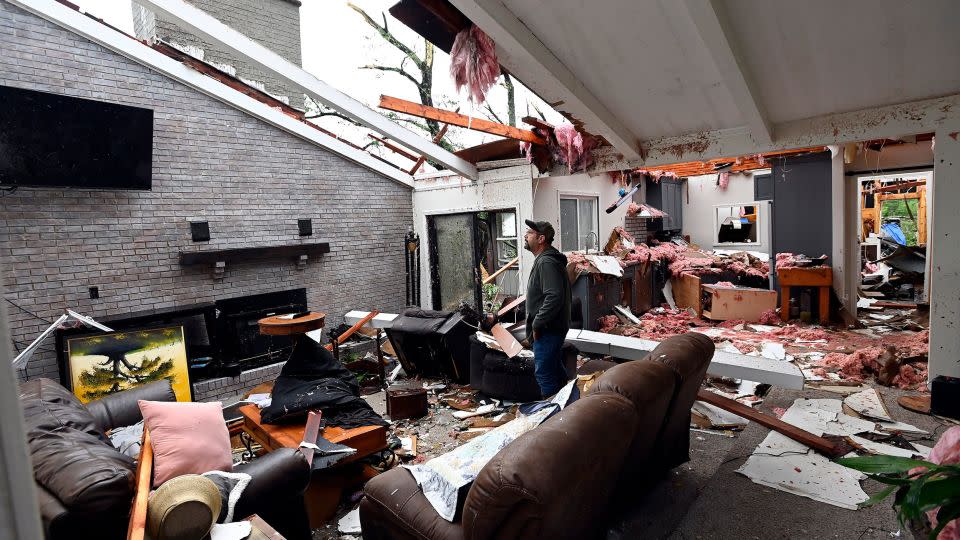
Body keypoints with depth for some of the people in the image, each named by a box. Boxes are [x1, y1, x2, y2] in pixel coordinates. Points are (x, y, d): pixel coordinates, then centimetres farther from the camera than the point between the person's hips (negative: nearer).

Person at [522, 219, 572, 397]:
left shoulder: (546, 262, -19)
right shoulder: (544, 260, 15)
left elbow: (554, 297, -30)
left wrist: (537, 324, -22)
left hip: (547, 330, -11)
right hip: (551, 328, 11)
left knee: (544, 373, -3)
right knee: (555, 370, 21)